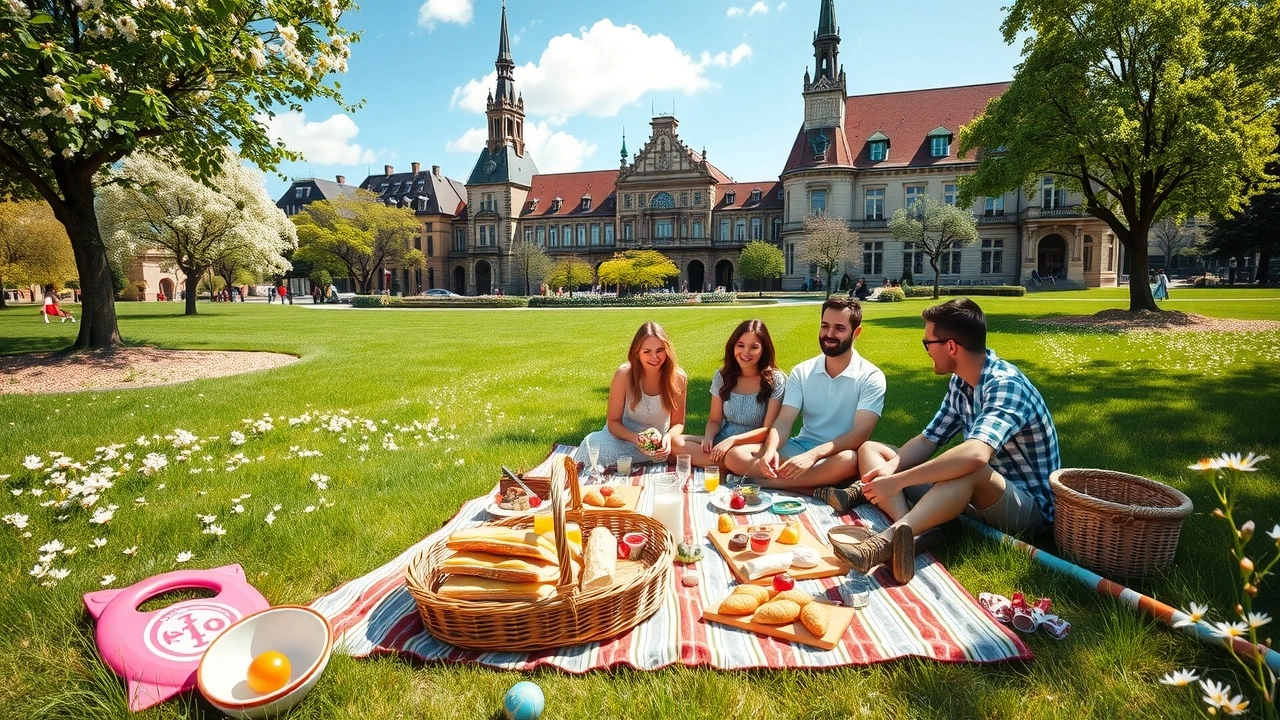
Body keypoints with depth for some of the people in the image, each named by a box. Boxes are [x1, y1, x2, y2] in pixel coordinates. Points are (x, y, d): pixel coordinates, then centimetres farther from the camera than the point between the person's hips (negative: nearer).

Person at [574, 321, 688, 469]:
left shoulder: (678, 378, -15)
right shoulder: (624, 374, -19)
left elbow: (678, 423, -4)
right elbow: (613, 422, -12)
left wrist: (668, 437, -27)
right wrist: (635, 438, -31)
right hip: (623, 434, 0)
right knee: (593, 444, -31)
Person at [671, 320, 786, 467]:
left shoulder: (776, 380, -7)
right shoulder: (723, 375, 3)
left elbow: (768, 429, -11)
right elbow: (715, 420, 8)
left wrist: (733, 440, -24)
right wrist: (708, 437, -15)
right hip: (722, 441, 6)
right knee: (677, 442, -21)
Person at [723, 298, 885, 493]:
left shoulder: (871, 377, -7)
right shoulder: (801, 372, 3)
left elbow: (860, 432, -19)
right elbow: (784, 421, -5)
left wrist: (813, 455, -34)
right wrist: (770, 450, -29)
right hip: (800, 448, 4)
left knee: (848, 460, -41)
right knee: (734, 456, -17)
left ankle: (763, 482, -26)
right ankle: (816, 490, -26)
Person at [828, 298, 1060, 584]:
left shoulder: (1005, 384, -24)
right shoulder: (959, 382, 2)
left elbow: (975, 455, -41)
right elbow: (928, 440, 5)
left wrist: (897, 481, -39)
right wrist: (890, 467, -15)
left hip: (1028, 505, -8)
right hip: (977, 495, 8)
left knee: (969, 468, -42)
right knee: (869, 450, -3)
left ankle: (887, 540, -53)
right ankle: (904, 531, -29)